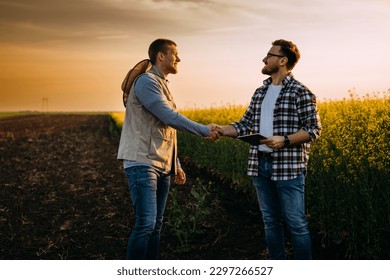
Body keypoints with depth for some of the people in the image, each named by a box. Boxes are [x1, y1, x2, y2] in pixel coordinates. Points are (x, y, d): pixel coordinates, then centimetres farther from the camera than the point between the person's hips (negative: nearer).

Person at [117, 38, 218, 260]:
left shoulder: (162, 85, 20)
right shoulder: (146, 82, -9)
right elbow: (170, 118, -17)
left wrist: (176, 164, 21)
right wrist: (205, 131, -8)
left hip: (162, 166, 10)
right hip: (142, 163, -10)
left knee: (156, 225, 9)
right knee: (146, 223, -14)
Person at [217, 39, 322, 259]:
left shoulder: (300, 92, -5)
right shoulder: (260, 92, 15)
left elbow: (314, 129, -8)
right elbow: (246, 125, 15)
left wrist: (284, 140, -20)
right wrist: (221, 130, 0)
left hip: (289, 167, -7)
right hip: (261, 165, 7)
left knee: (296, 223, -1)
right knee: (271, 222, 14)